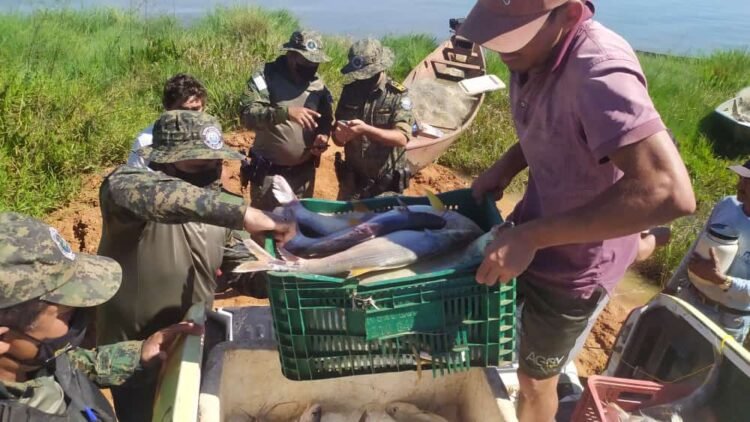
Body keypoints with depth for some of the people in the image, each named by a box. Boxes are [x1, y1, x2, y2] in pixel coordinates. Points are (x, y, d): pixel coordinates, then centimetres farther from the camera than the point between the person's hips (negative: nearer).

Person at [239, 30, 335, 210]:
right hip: (268, 173, -4)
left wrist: (323, 136, -8)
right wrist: (286, 112, -36)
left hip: (304, 173, 4)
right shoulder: (265, 77, -11)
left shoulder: (318, 85, 3)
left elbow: (326, 119, 15)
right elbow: (247, 114, -24)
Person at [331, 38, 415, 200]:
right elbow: (338, 138, 7)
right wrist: (339, 135, -16)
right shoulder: (350, 90, 1)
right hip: (352, 180, 4)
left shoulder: (398, 95, -10)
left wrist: (366, 129, -32)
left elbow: (402, 138, -21)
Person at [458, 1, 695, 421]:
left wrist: (531, 236, -39)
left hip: (573, 258, -7)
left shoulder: (599, 70, -33)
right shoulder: (536, 53, -9)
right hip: (543, 224, 7)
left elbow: (670, 192, -42)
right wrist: (504, 167, -7)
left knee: (535, 380, 15)